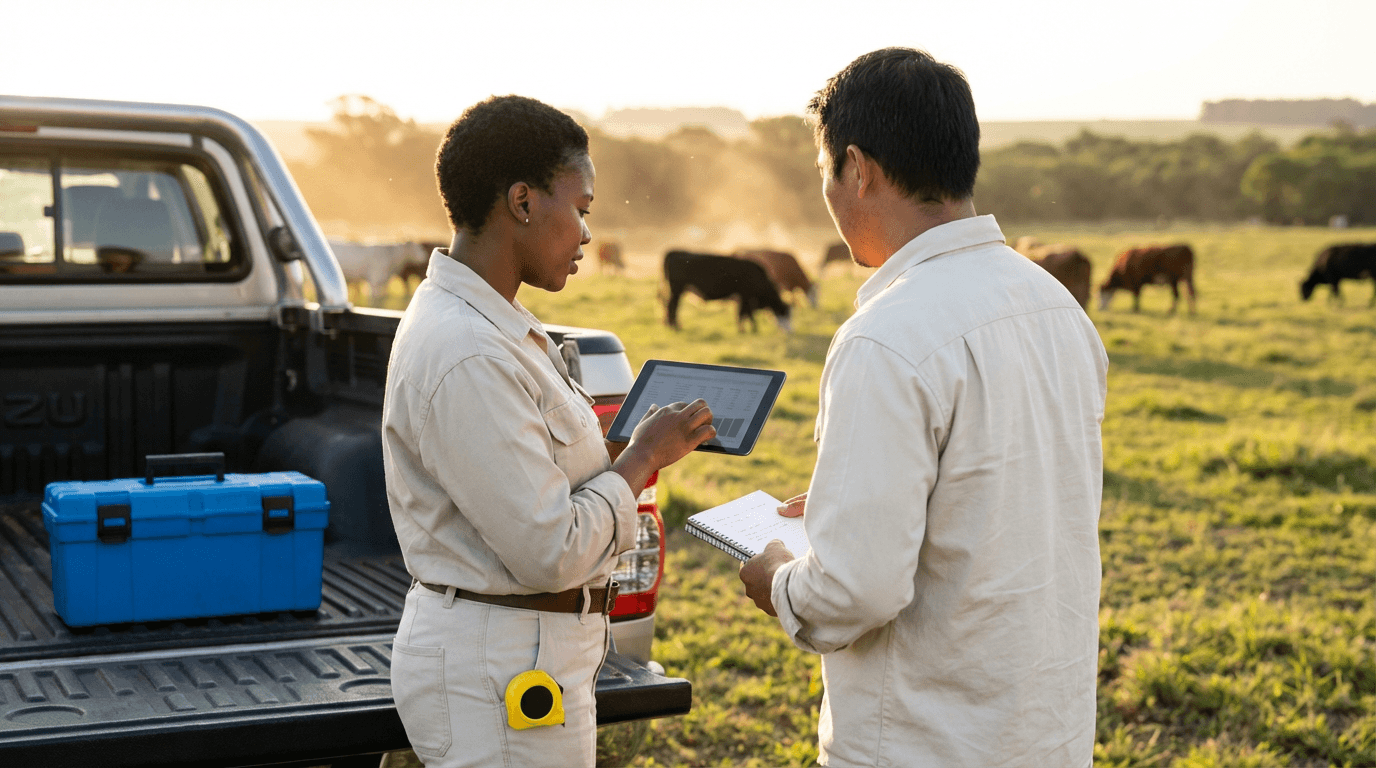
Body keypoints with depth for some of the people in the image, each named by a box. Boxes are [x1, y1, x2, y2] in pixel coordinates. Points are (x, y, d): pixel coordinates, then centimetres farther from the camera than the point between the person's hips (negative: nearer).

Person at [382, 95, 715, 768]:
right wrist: (641, 459, -10)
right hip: (500, 674, -10)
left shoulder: (491, 324, 9)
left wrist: (639, 449, 5)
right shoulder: (468, 357, -24)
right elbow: (550, 554, -24)